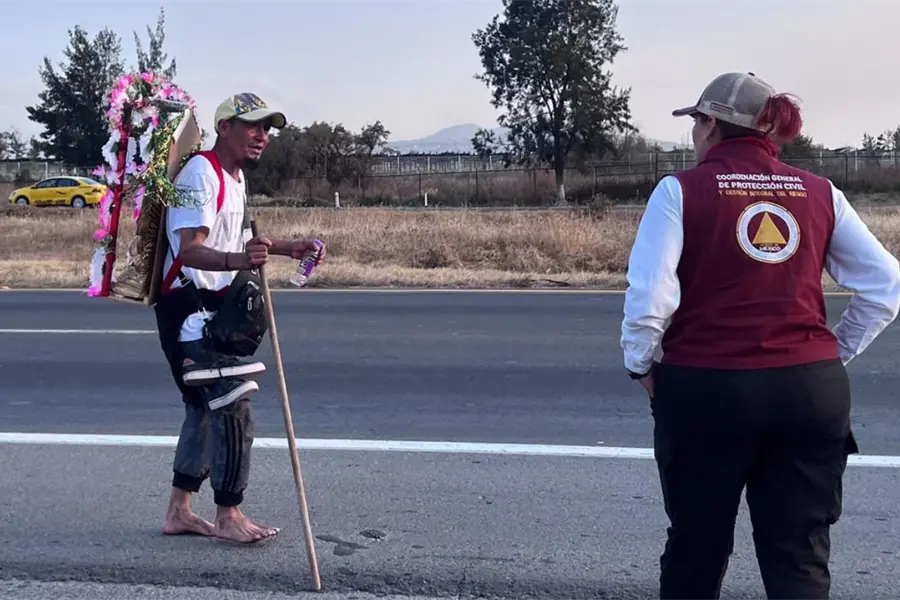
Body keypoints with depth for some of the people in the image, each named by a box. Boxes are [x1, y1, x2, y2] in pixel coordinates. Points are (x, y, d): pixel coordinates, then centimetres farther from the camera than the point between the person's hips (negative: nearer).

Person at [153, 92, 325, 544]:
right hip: (188, 306, -11)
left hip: (212, 309, 11)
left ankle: (178, 511, 23)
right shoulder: (200, 174, -18)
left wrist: (287, 248, 19)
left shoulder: (236, 176, 14)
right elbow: (190, 250, -30)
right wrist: (236, 260, -48)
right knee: (233, 405, -12)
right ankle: (228, 517, -2)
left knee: (206, 406, 14)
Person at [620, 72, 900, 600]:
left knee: (697, 549, 17)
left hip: (706, 390, -2)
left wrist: (642, 366, 2)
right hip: (813, 391, 3)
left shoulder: (682, 190, -5)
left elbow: (648, 297, -15)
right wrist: (835, 355, 14)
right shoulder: (819, 193, 6)